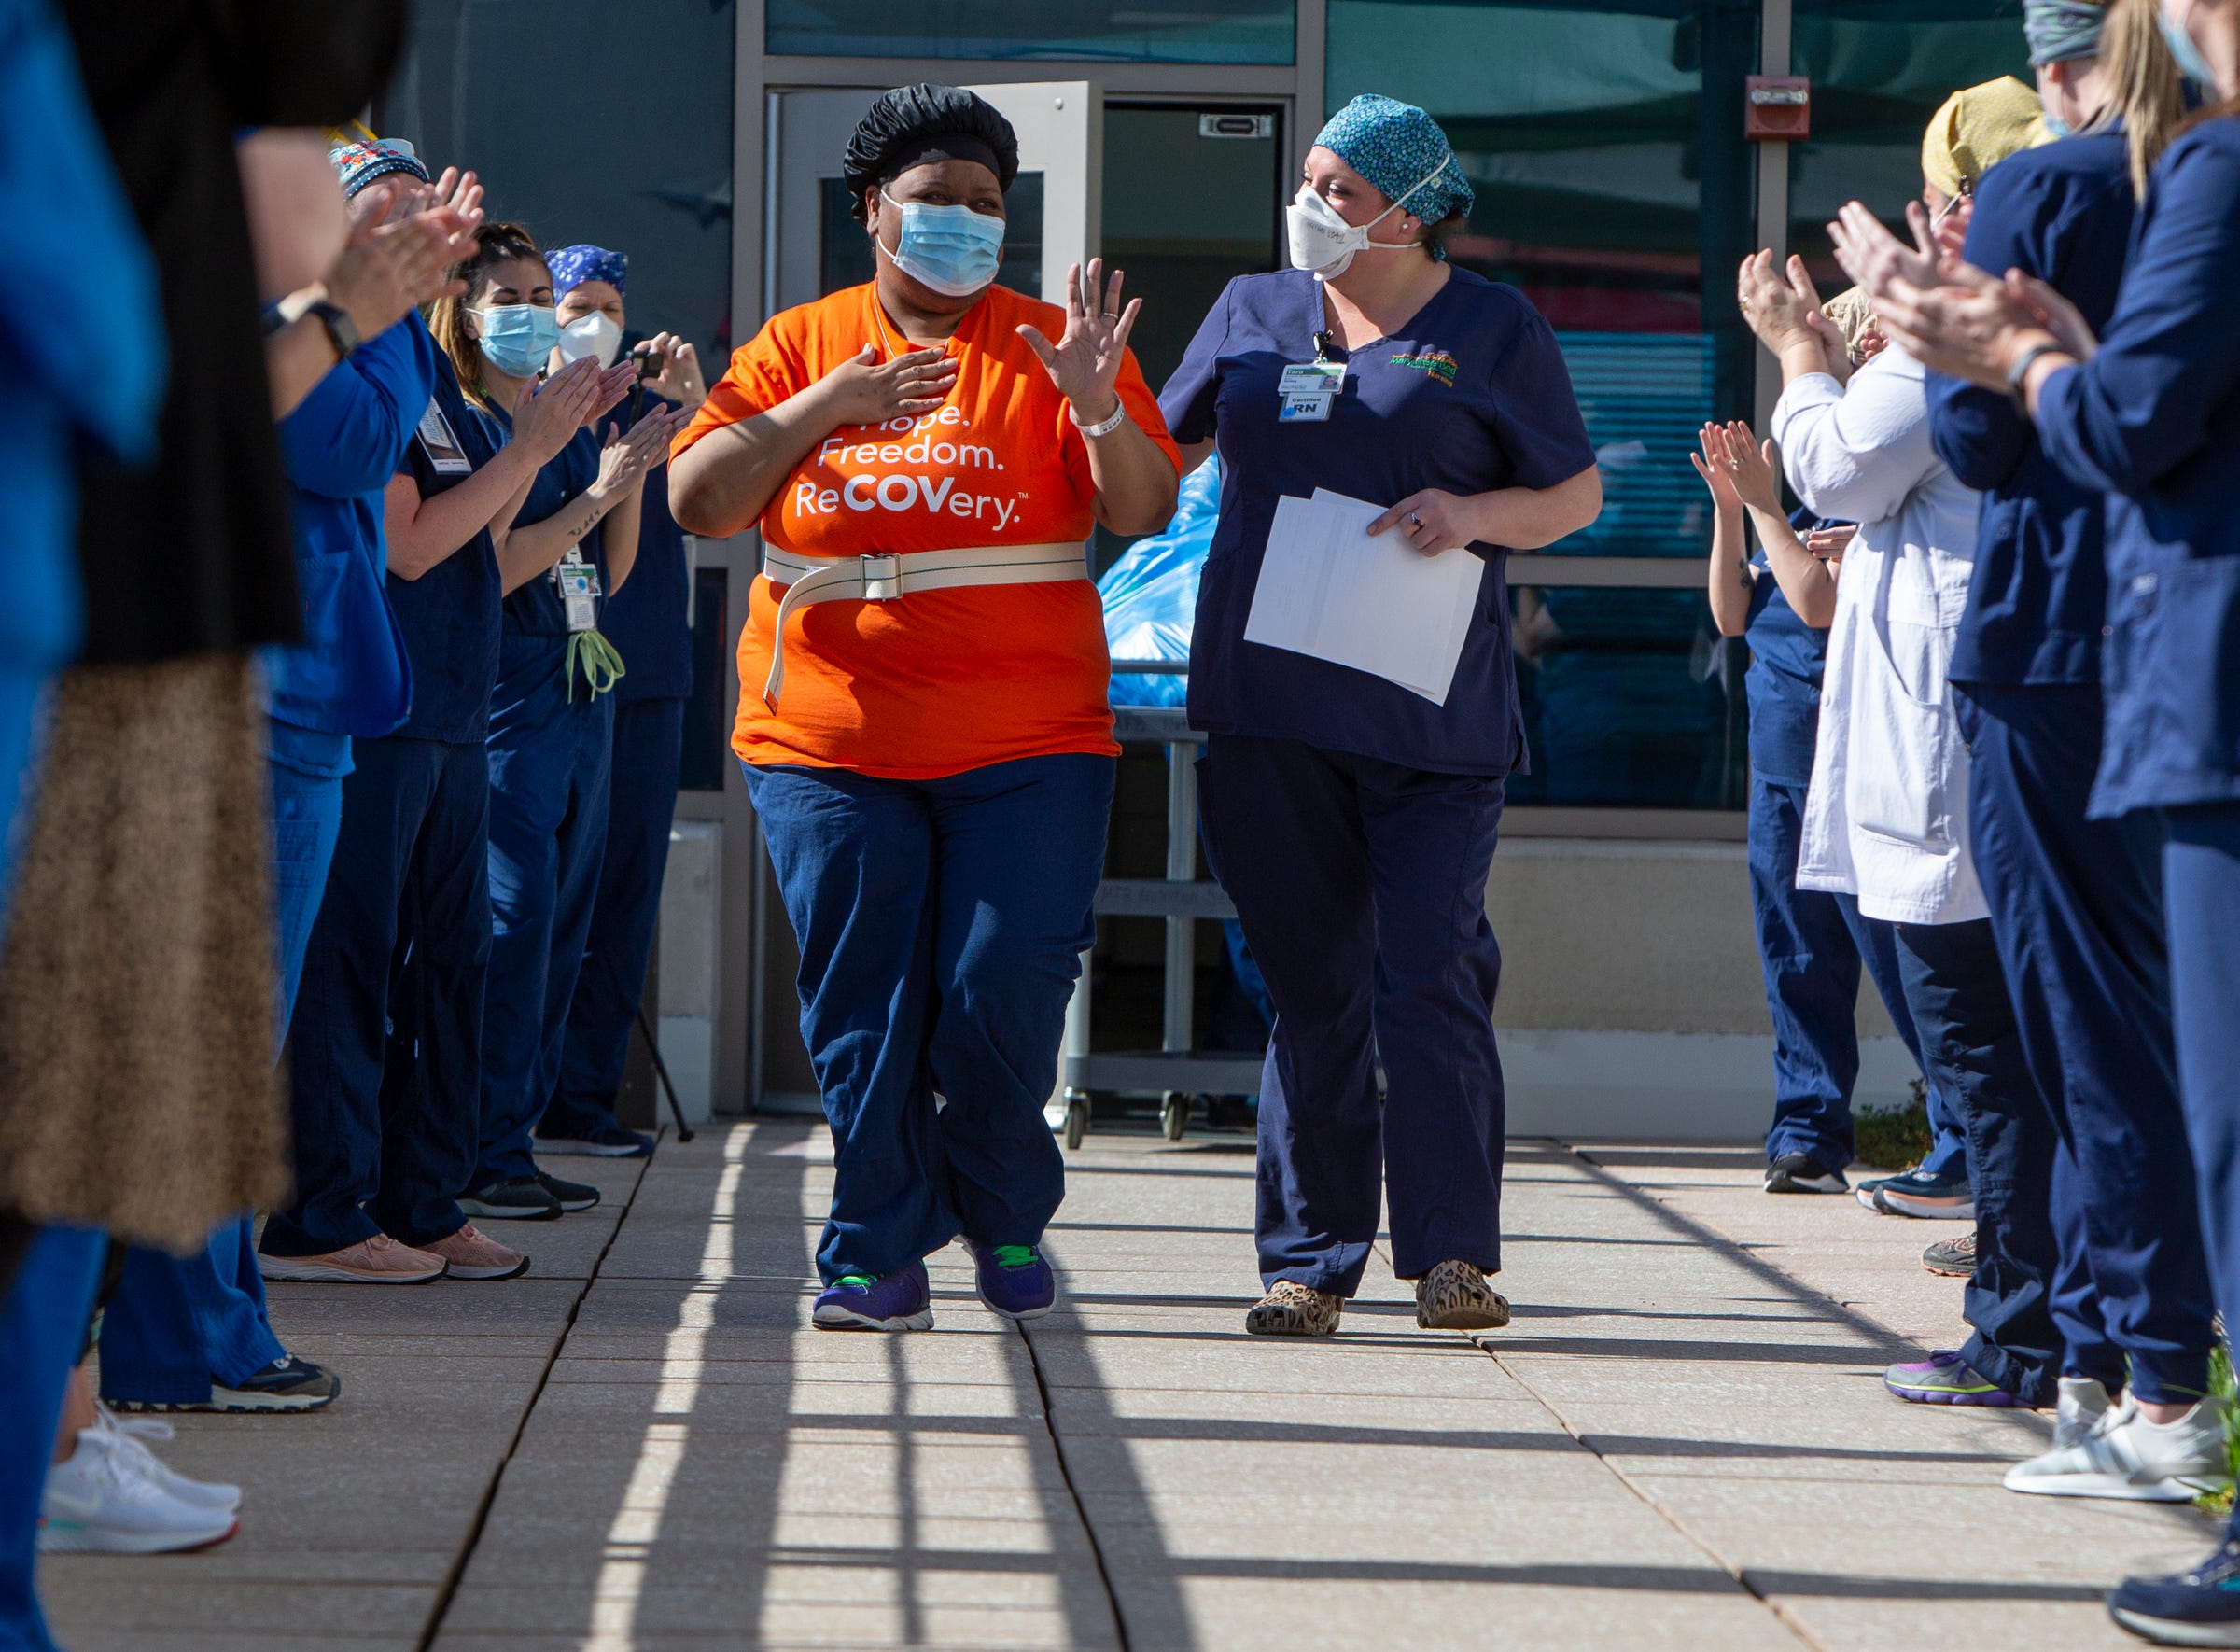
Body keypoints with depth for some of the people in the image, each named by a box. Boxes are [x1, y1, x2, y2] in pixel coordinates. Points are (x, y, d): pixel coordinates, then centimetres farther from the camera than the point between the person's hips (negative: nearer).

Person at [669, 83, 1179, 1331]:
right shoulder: (800, 346, 9)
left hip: (1025, 747, -1)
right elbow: (698, 502, 0)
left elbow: (1145, 513, -3)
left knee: (1004, 1000, -5)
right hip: (832, 744, 1)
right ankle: (879, 1252, 10)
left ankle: (1006, 1220, 18)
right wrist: (823, 407, -11)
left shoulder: (1049, 345, 6)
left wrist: (1097, 409, -22)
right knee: (861, 1007, 0)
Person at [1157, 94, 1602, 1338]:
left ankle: (1452, 1254, -1)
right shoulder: (1252, 312, 15)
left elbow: (1576, 496, 7)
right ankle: (1309, 1259, 11)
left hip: (1430, 716, -3)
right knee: (1309, 988, 5)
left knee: (1430, 978, -8)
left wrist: (1473, 514, -11)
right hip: (1266, 708, 3)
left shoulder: (1492, 330, 5)